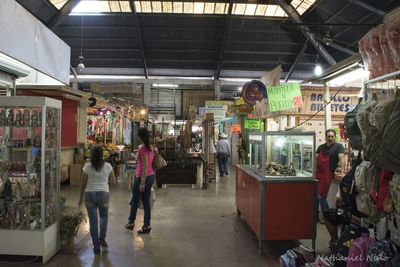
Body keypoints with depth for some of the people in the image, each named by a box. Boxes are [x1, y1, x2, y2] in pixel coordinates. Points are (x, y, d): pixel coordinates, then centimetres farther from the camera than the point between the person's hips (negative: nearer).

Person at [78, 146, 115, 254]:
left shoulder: (87, 167, -6)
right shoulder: (108, 166, -5)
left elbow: (83, 185, -3)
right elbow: (113, 181, 4)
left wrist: (80, 198, 8)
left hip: (90, 194, 0)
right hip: (104, 193, 1)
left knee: (93, 220, 8)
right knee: (104, 216, 25)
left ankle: (96, 246, 13)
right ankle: (102, 238, 18)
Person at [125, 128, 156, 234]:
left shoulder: (143, 148, -19)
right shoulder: (151, 148, 5)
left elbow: (145, 166, -21)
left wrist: (142, 182, -19)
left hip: (143, 177, -8)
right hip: (151, 176, 8)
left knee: (135, 200, 12)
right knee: (146, 201, 12)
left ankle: (131, 222, 29)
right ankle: (146, 225, 16)